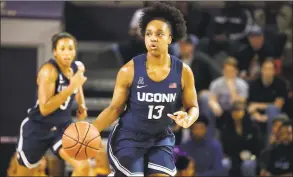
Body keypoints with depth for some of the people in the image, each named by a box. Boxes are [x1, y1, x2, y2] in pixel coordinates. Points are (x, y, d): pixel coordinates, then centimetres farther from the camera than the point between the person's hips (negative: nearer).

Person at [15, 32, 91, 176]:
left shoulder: (78, 67, -4)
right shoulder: (49, 71, -25)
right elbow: (44, 108, -33)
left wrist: (81, 105, 7)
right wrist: (71, 88, -37)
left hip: (63, 126, 5)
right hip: (38, 128, -5)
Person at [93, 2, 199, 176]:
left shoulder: (183, 72, -9)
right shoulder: (129, 70, -14)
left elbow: (193, 107, 1)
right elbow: (115, 108, -5)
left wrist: (188, 118, -24)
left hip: (161, 139, 2)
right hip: (128, 137, -2)